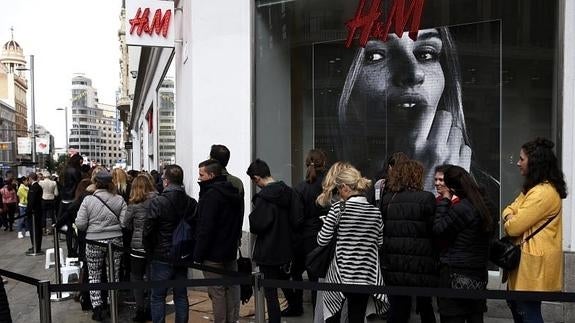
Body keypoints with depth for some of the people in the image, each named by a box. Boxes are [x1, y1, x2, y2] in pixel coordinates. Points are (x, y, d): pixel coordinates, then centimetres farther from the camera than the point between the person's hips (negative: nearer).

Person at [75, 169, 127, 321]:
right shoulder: (119, 199, -6)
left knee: (94, 275, 14)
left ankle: (97, 308, 11)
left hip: (94, 242, -1)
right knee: (113, 275, 15)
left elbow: (80, 224, -10)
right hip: (115, 241, 1)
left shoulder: (88, 200, -9)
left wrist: (92, 225, 11)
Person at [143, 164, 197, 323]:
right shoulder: (191, 202, -1)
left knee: (158, 297, 7)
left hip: (162, 257, -4)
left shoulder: (158, 202, -14)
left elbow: (148, 230, -12)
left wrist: (150, 250, 4)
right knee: (181, 296, 13)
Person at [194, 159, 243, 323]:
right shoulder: (234, 193, 11)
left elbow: (205, 228, -21)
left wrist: (198, 254, -14)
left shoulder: (211, 195, -18)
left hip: (213, 254, -9)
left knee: (217, 292, -1)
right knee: (232, 288, 15)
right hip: (231, 250, 9)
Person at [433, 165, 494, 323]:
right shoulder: (482, 203, 7)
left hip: (457, 274, -9)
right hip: (479, 273, 9)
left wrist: (444, 201, -7)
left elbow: (438, 229, -16)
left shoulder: (461, 208, -19)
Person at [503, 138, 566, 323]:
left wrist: (509, 221, -1)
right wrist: (510, 217, -12)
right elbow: (510, 209, 12)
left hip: (535, 262, -11)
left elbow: (514, 227, -24)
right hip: (527, 258, 11)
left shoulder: (543, 192, -25)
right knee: (515, 303, 23)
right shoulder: (532, 188, 12)